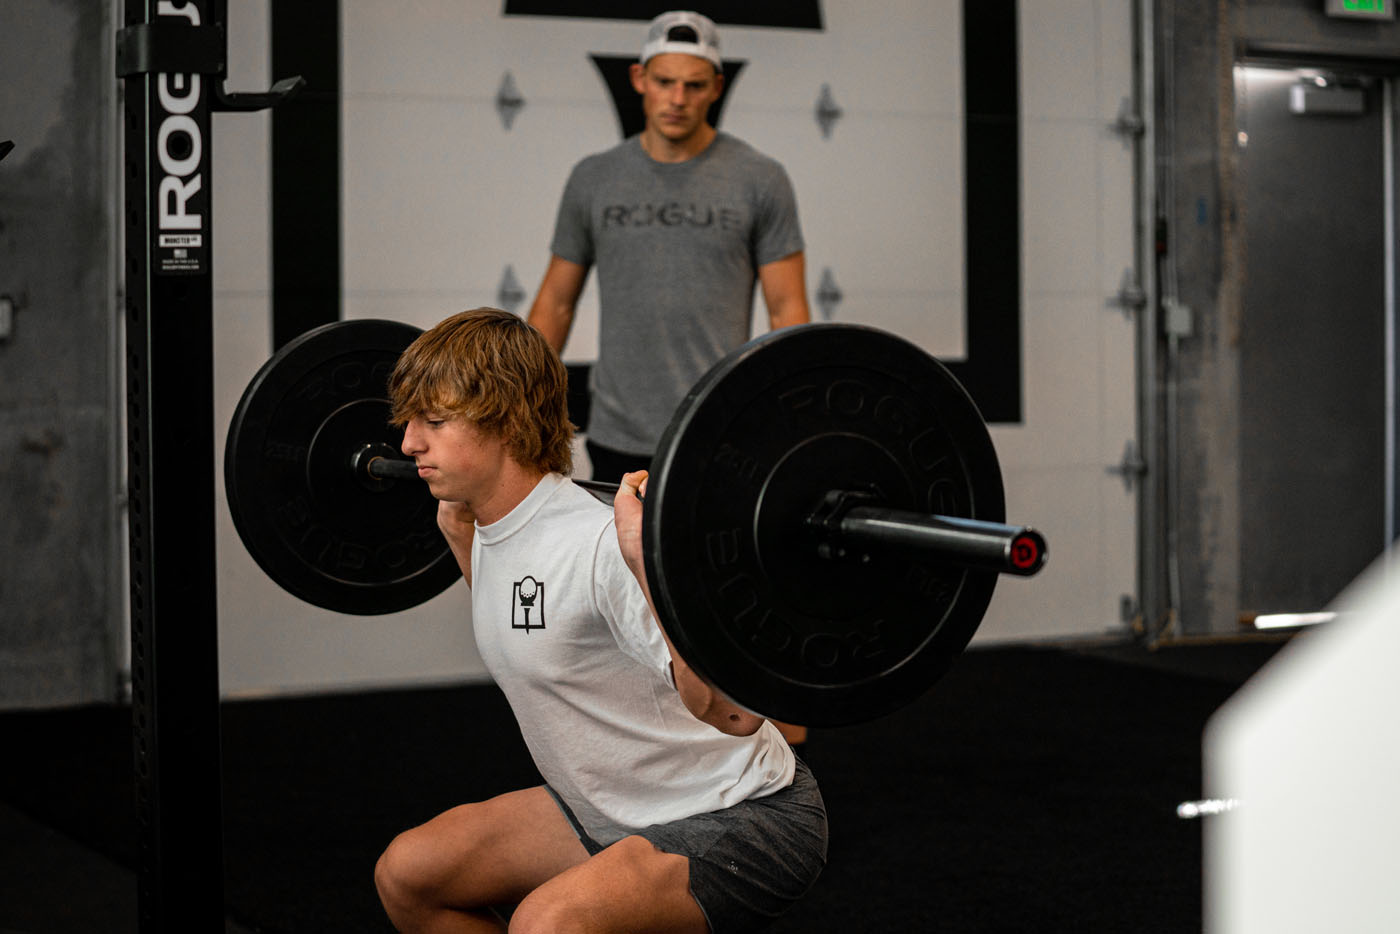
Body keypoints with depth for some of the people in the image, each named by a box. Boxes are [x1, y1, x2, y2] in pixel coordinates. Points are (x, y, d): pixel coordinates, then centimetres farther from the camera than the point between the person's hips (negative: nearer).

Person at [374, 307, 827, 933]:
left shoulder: (600, 546, -28)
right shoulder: (495, 530, 0)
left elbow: (733, 711, -34)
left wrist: (650, 563, -42)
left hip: (745, 820, -9)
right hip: (616, 809, 10)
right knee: (406, 874, 9)